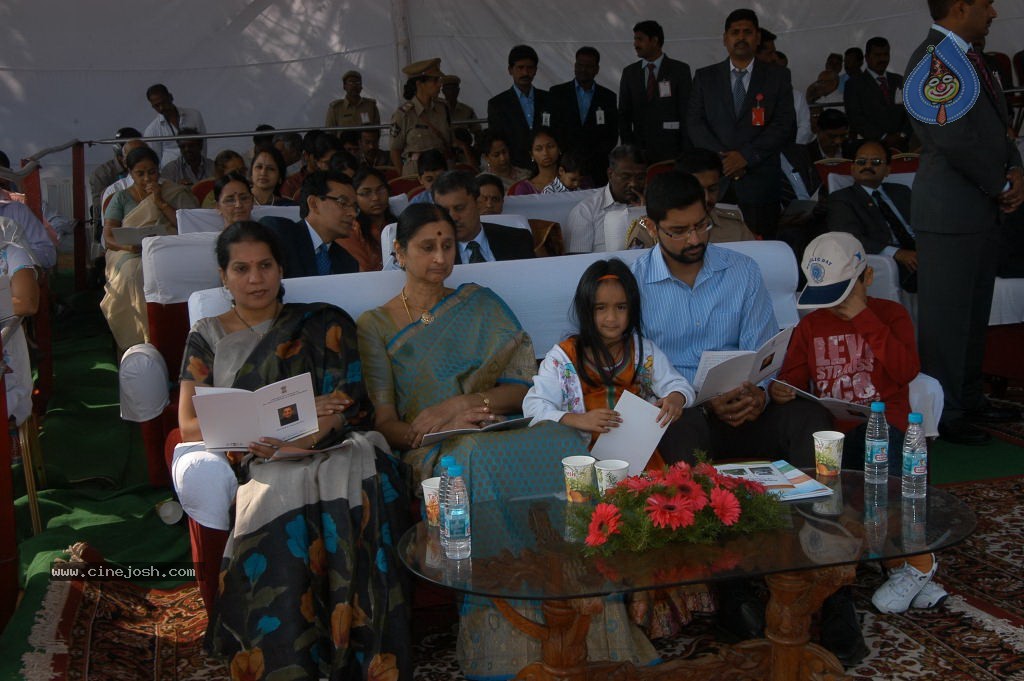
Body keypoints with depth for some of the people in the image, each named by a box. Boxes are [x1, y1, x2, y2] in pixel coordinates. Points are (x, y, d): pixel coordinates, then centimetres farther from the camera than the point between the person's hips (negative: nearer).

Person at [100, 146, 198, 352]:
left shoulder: (175, 194, 15)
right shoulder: (121, 198, 17)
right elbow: (108, 238, 7)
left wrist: (160, 203, -3)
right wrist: (129, 245, -15)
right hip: (130, 256, 1)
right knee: (133, 273, -35)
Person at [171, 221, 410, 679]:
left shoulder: (321, 325, 19)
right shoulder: (207, 337, 21)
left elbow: (345, 402, 4)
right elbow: (189, 424, 8)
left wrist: (293, 439, -18)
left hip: (329, 449, 0)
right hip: (256, 466, 1)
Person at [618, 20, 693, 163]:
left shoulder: (680, 70, 2)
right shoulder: (629, 72, 11)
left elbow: (687, 113, 0)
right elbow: (624, 115, 12)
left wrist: (687, 151, -6)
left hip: (671, 151, -2)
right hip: (639, 150, 2)